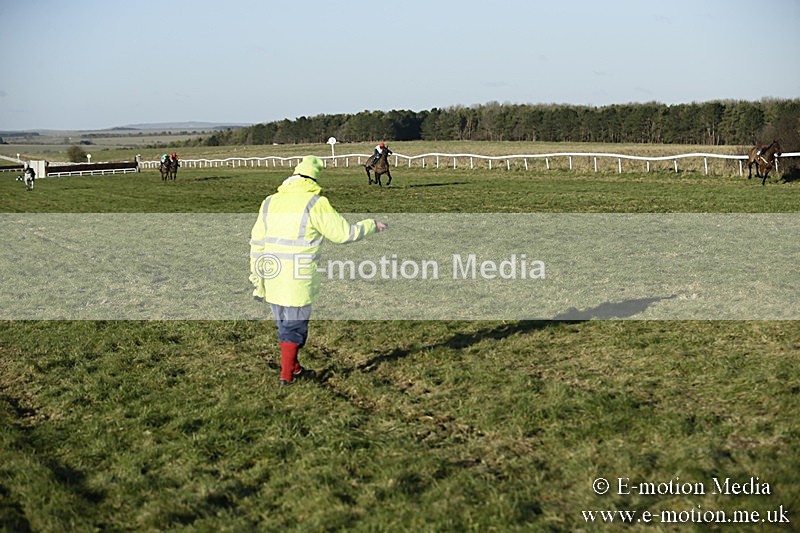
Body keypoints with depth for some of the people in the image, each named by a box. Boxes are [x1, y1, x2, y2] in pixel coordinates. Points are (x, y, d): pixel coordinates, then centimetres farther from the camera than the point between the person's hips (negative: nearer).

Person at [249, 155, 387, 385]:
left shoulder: (270, 202, 9)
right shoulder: (315, 203, -8)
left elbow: (257, 243, 11)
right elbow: (344, 233, -5)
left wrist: (257, 281, 17)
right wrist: (371, 226, 12)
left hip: (272, 280, 5)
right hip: (298, 281, -5)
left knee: (284, 326, 19)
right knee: (294, 328, 9)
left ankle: (295, 368, 32)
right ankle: (286, 375, 13)